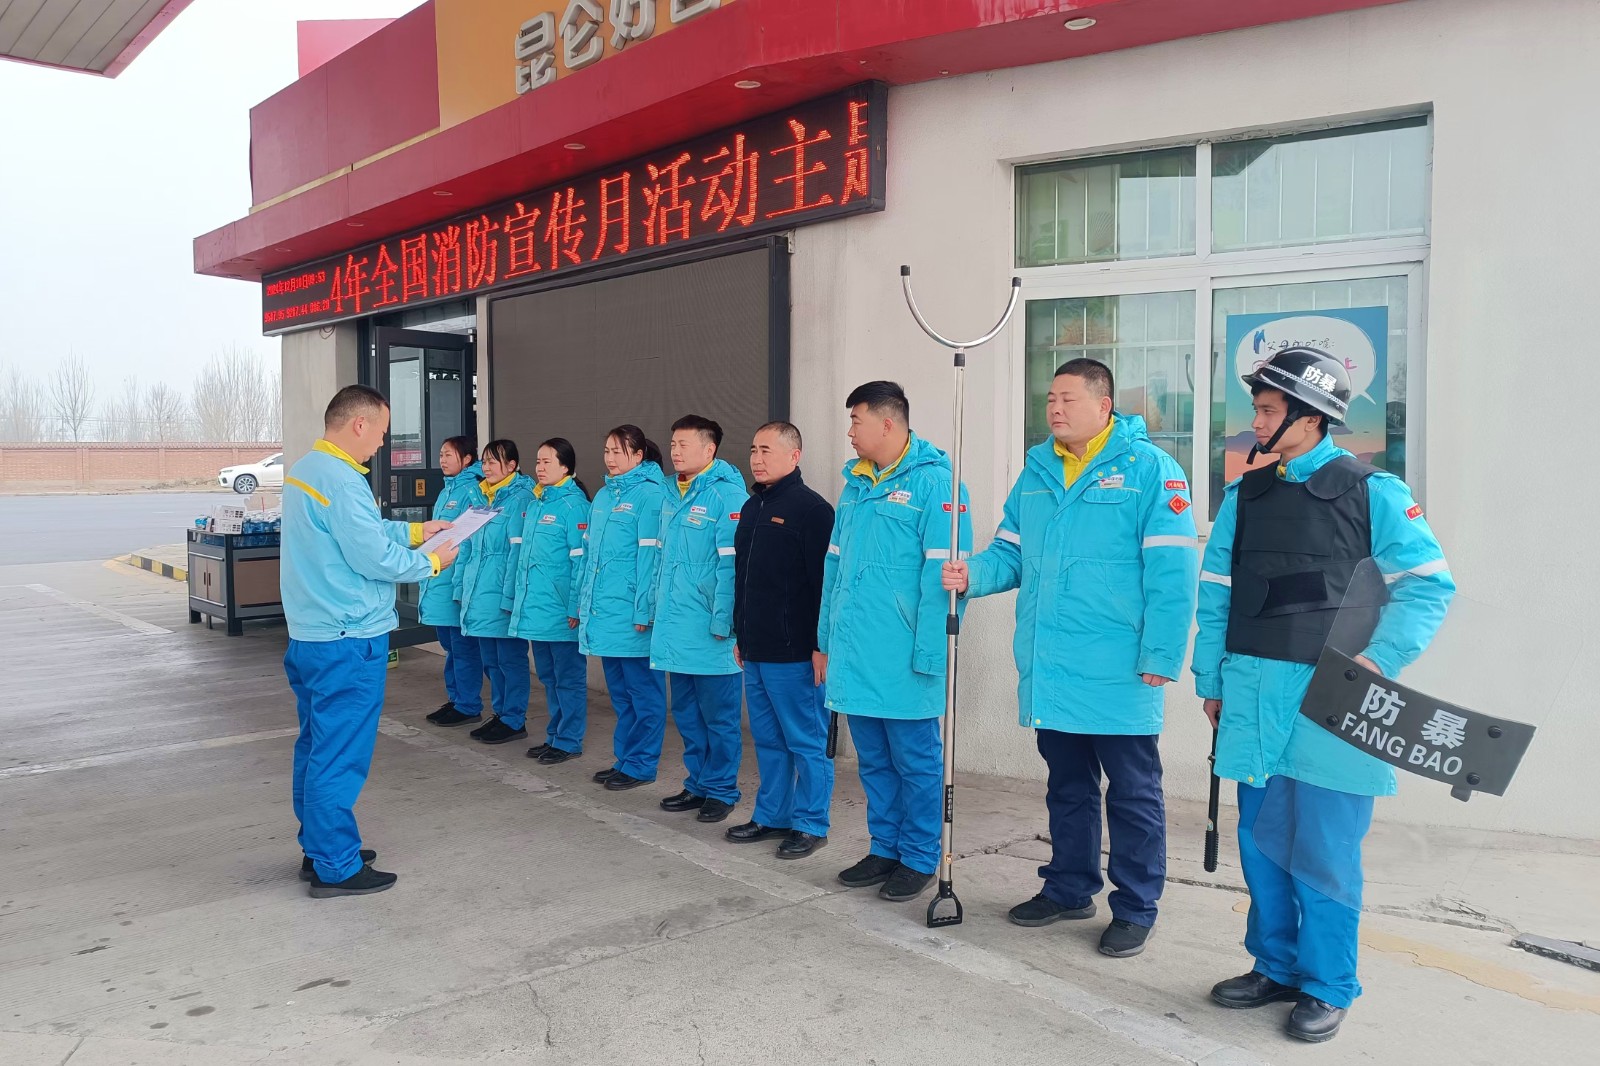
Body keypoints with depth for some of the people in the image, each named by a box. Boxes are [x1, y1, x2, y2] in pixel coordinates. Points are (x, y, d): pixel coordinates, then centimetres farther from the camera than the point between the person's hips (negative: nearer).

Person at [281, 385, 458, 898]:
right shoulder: (341, 481, -20)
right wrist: (433, 562, -6)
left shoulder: (303, 471, 11)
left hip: (309, 637, 10)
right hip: (348, 643, -10)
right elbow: (375, 557, -20)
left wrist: (416, 530, 19)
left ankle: (318, 848, 29)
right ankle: (337, 868, 7)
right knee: (342, 754, -2)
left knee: (317, 745, 18)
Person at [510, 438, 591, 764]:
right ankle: (555, 735, 28)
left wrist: (576, 608, -18)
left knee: (568, 677, 3)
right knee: (548, 676, 17)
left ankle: (568, 741, 12)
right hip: (536, 608, 9)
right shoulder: (535, 503, 13)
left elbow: (581, 560, -16)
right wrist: (519, 598, 15)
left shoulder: (573, 504, -12)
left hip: (561, 610, -9)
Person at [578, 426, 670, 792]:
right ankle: (623, 758, 26)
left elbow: (650, 556, -15)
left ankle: (640, 765, 12)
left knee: (642, 692, 3)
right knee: (619, 690, 16)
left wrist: (643, 611, -17)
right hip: (603, 611, 8)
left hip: (632, 614, -8)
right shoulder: (603, 495, 15)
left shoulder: (650, 494, -10)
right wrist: (583, 603, 16)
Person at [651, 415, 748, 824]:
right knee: (686, 713, 16)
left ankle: (720, 790, 17)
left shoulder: (727, 494, -12)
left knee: (718, 715, 4)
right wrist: (657, 606, 14)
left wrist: (723, 621, -20)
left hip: (709, 630, -8)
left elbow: (730, 563, -17)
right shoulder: (672, 495, 13)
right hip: (675, 627, 8)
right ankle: (698, 784, 28)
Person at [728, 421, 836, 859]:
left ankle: (811, 823, 12)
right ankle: (771, 815, 27)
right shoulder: (751, 507, 15)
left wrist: (821, 644, -19)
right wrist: (741, 634, 19)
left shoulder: (811, 508, -11)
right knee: (768, 740, 16)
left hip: (794, 654, -8)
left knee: (806, 741, 2)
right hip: (755, 651, 8)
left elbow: (825, 580, -16)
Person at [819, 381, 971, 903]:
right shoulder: (855, 483, 14)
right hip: (854, 656, 7)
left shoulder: (933, 482, -11)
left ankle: (919, 859, 21)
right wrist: (826, 641, 15)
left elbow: (941, 575, -16)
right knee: (873, 761, 17)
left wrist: (928, 657, -19)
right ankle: (885, 848, 31)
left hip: (903, 660, -7)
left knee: (916, 762, 7)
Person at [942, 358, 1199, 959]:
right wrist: (972, 575, -7)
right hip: (1049, 672, 6)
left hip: (1118, 675, -6)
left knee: (1132, 794, 7)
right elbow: (1011, 551, 13)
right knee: (1067, 787, 20)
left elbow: (1171, 572, -13)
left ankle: (1135, 909, 21)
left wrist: (1161, 657, -17)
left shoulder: (1150, 469, -8)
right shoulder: (1036, 471, 10)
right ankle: (1069, 889, 35)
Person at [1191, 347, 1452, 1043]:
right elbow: (1216, 594, 13)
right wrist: (1210, 679, 11)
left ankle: (1327, 987, 18)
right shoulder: (1244, 497, 11)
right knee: (1262, 842, 12)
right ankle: (1275, 967, 28)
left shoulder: (1372, 493, -2)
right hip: (1253, 695, 5)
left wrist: (1379, 657, -15)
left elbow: (1429, 584, -3)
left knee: (1325, 849, 2)